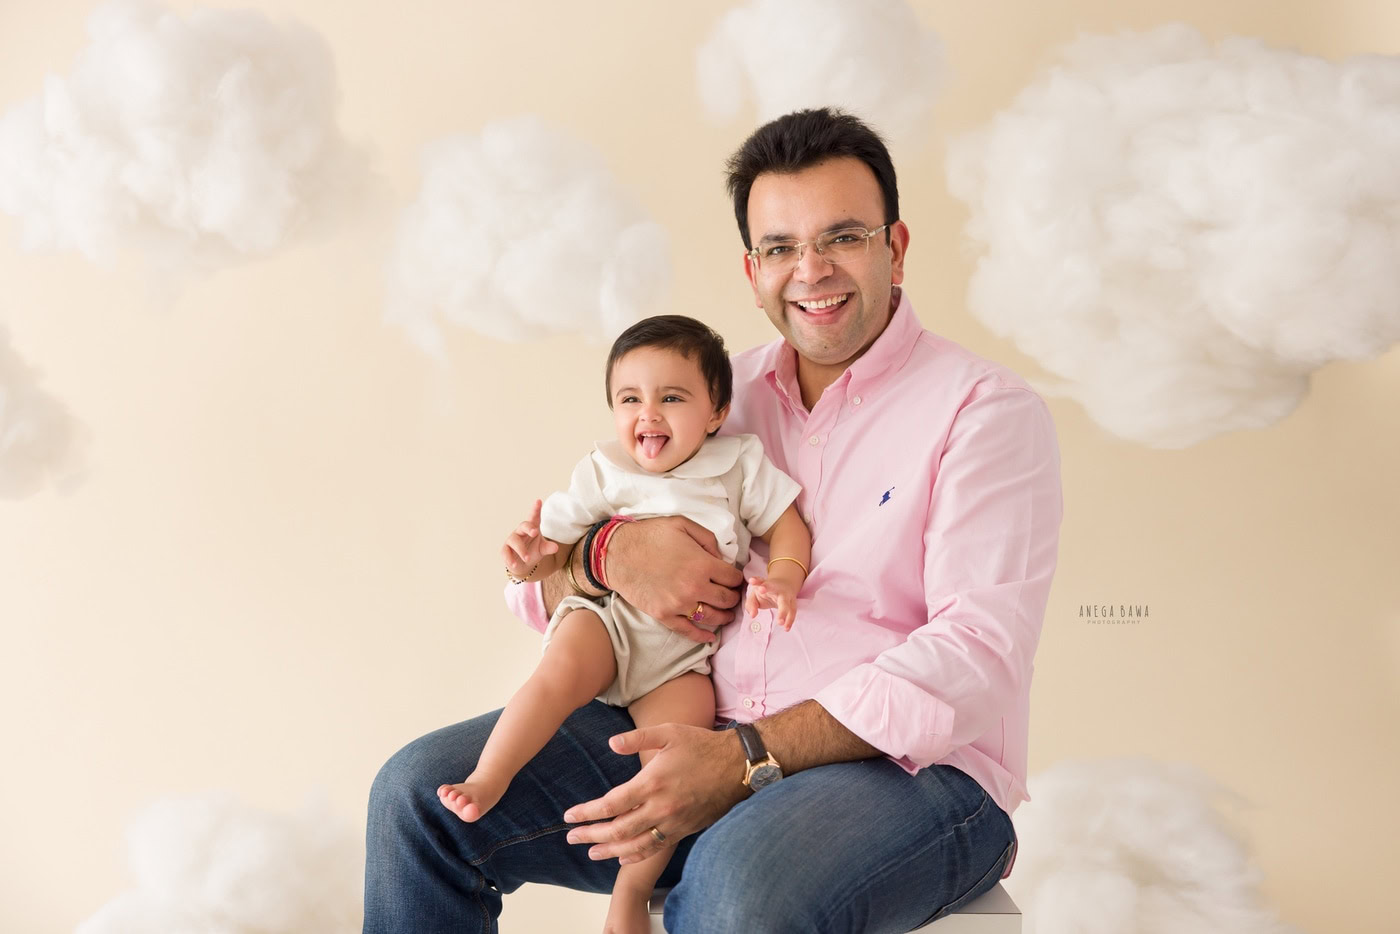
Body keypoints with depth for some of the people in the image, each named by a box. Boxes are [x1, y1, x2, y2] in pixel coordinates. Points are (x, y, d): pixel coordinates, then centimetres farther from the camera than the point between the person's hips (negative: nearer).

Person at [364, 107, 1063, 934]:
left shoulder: (985, 409, -3)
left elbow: (975, 657, -17)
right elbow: (534, 581, 15)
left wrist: (746, 759, -25)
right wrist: (611, 551, -11)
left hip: (912, 770, -5)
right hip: (701, 746, 5)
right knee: (422, 791, -9)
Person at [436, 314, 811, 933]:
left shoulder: (740, 463, 2)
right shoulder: (603, 473, 4)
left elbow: (787, 528, 5)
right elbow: (557, 545, 6)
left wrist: (782, 579, -16)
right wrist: (529, 559, -18)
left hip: (685, 652, 0)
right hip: (610, 620, 1)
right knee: (561, 670, -32)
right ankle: (485, 779, -24)